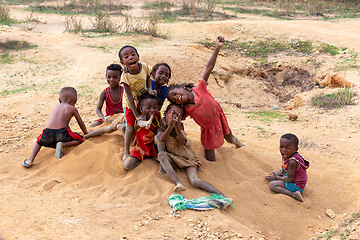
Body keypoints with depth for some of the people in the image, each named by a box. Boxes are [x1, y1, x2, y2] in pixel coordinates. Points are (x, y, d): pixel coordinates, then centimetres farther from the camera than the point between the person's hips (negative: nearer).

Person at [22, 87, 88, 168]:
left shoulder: (56, 108, 30)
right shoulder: (72, 109, 13)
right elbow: (81, 124, 22)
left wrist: (71, 133, 57)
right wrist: (86, 133, 41)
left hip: (48, 133, 5)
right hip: (61, 133, -5)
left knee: (39, 142, 33)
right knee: (80, 139, 12)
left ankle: (30, 160, 11)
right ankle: (63, 144, -12)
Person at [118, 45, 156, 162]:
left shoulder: (144, 67, -22)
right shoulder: (125, 77, -31)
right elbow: (130, 97, -28)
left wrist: (149, 89, -18)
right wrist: (137, 115, -27)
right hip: (130, 104, -4)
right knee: (130, 128, -3)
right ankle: (126, 151, 14)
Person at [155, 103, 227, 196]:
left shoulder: (180, 125, -6)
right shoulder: (161, 125, -6)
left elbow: (182, 142, -22)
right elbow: (161, 139, -26)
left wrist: (177, 128, -40)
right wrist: (170, 127, -42)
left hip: (187, 158, -2)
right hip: (172, 159, 2)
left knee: (195, 181, -26)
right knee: (161, 154, -31)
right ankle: (178, 183, -38)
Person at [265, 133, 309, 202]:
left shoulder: (292, 162, -32)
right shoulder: (288, 156, -2)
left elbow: (289, 179, -26)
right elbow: (284, 170, 14)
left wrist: (276, 177, -13)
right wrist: (276, 174, 1)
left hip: (296, 186, -11)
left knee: (272, 185, -19)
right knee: (275, 172, 22)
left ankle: (294, 194, -24)